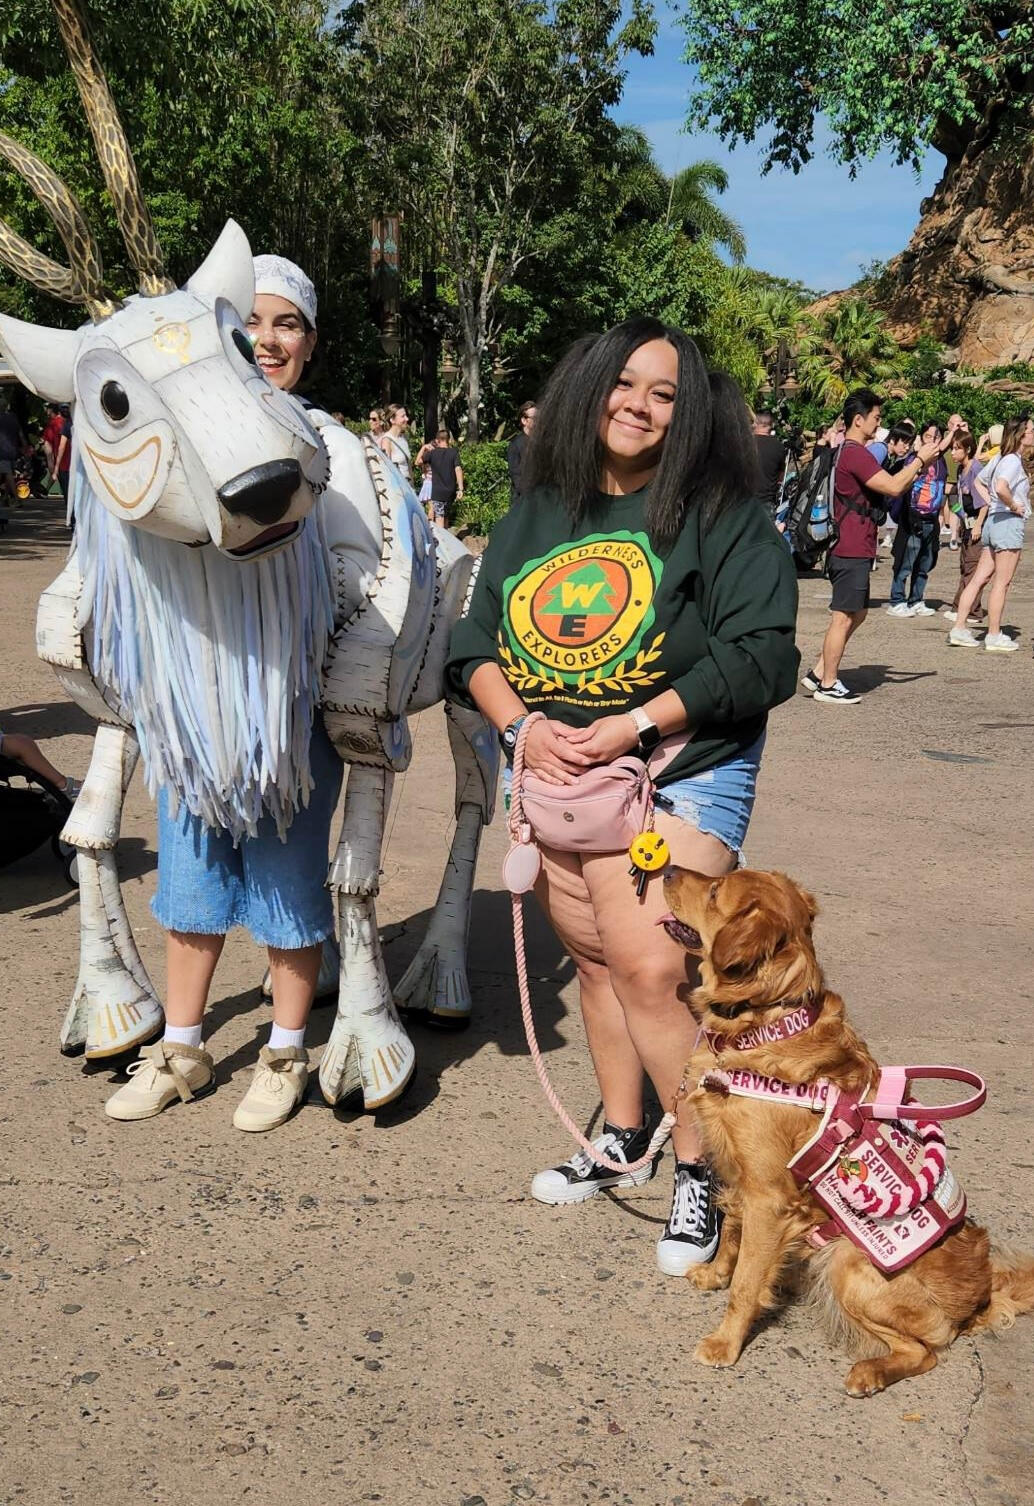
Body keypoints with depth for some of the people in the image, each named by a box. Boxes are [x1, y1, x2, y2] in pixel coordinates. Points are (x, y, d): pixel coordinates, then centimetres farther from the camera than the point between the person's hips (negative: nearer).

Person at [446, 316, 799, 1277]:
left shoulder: (720, 516, -6)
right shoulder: (531, 518, 9)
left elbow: (760, 657, -14)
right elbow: (473, 642, 7)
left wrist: (634, 725, -19)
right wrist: (520, 726, -12)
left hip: (678, 775, -5)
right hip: (551, 774, 5)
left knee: (649, 969, -14)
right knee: (595, 962, 15)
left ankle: (701, 1171, 5)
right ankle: (622, 1141, 33)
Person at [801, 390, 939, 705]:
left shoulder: (848, 451, 17)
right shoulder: (856, 454, -17)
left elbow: (887, 489, 20)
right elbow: (893, 487, -22)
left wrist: (917, 467, 11)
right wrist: (919, 460, -8)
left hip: (852, 548, 11)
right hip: (853, 551, -11)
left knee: (857, 613, 17)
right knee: (843, 617, -3)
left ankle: (818, 673, 19)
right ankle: (828, 686, 5)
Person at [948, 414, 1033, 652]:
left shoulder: (1000, 458, 14)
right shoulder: (1013, 460, -14)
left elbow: (979, 482, 26)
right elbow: (1001, 487, -31)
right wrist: (1013, 506, -15)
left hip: (994, 520, 9)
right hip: (1009, 523, -9)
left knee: (979, 579, 8)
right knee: (1001, 583, -3)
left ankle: (959, 629, 8)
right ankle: (994, 636, 2)